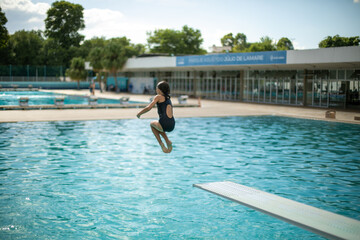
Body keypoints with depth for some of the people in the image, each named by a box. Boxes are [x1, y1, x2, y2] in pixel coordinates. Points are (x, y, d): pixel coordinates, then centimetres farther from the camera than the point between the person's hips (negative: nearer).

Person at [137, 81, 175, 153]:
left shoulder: (158, 97, 2)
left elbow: (148, 108, -6)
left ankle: (161, 144, 17)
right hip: (172, 126, 6)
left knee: (152, 124, 28)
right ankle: (168, 141, 18)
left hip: (164, 124, -6)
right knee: (157, 126, 35)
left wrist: (139, 113, 10)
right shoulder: (168, 98, 21)